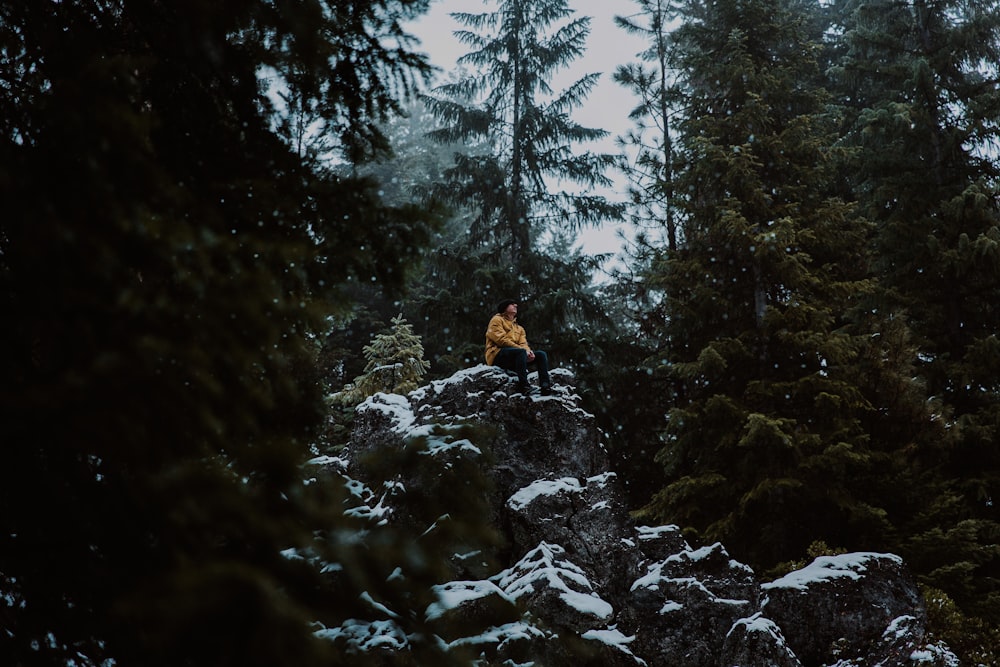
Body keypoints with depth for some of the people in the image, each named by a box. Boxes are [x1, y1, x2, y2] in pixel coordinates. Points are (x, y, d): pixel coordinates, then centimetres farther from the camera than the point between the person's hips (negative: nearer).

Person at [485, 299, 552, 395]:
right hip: (497, 354, -7)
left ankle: (545, 384, -28)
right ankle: (523, 385, -45)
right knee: (521, 352, -35)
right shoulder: (497, 320, 7)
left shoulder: (519, 328, 29)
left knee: (541, 354, -10)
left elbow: (523, 344, 13)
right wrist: (523, 350, -17)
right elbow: (501, 339, -9)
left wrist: (528, 351, -15)